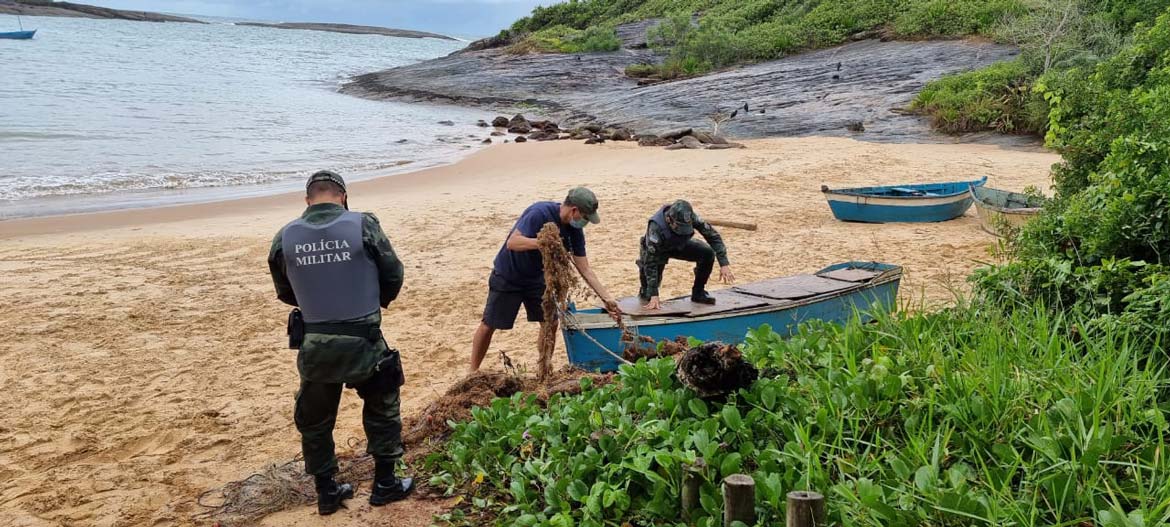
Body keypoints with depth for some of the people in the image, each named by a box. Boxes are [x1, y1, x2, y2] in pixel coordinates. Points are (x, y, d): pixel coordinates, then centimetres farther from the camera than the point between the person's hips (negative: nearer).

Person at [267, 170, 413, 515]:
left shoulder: (284, 238, -3)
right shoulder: (363, 225, -10)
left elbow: (285, 293, 10)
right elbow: (393, 274, 1)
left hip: (313, 347, 2)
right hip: (362, 342, -1)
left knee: (314, 420, 20)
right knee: (382, 410, 21)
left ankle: (326, 492, 29)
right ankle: (385, 484, 28)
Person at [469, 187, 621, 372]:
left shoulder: (575, 231, -9)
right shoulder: (540, 213, -30)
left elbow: (585, 270, -6)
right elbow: (512, 242, -35)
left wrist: (607, 298, -10)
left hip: (536, 278, 6)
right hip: (507, 276, -6)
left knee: (550, 324, -1)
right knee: (488, 325, 2)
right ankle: (473, 371, 19)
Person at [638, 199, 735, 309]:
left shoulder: (689, 217, -31)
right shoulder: (656, 227, -41)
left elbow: (713, 235, -21)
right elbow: (650, 262, -39)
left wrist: (724, 264, -30)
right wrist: (654, 295, -41)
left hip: (680, 245, 3)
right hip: (658, 250, -3)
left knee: (708, 254, -20)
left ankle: (698, 293, -1)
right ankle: (645, 293, 17)